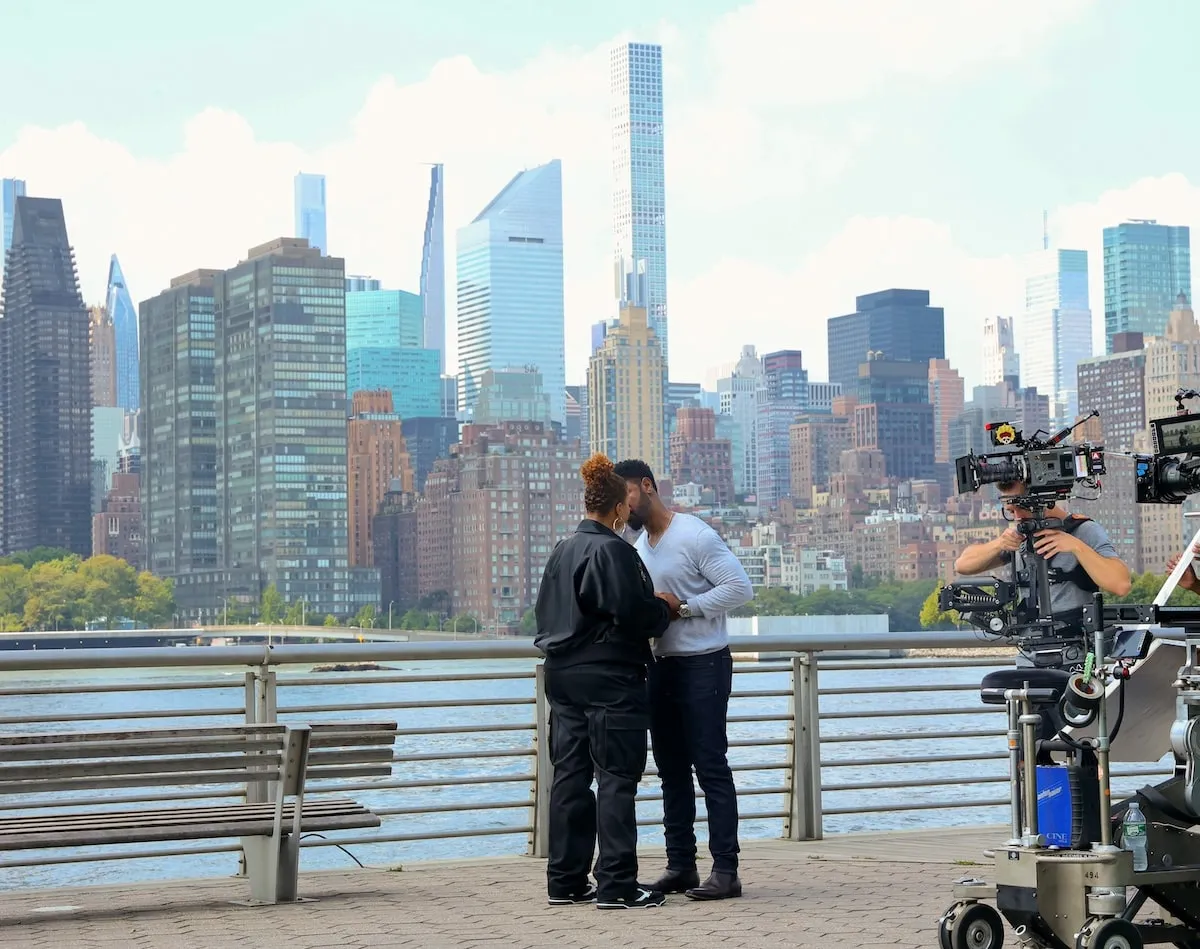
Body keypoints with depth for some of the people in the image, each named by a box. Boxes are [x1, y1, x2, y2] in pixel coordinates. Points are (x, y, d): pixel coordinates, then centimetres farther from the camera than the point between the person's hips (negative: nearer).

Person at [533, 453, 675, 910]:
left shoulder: (562, 550, 13)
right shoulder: (612, 550, -14)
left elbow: (545, 610, 19)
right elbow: (632, 611, -20)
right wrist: (664, 609, -2)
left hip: (563, 677, 9)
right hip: (610, 678, -8)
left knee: (570, 774, 10)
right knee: (617, 777, -4)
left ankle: (566, 881, 15)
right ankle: (616, 885, -4)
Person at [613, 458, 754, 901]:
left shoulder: (695, 536, -12)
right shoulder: (639, 546, 14)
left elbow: (740, 587, -18)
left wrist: (683, 606, -19)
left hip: (703, 665, -9)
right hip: (661, 666, 9)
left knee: (711, 767, -8)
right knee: (671, 770, 11)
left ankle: (725, 870, -6)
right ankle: (680, 865, 17)